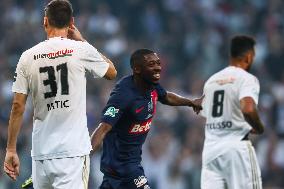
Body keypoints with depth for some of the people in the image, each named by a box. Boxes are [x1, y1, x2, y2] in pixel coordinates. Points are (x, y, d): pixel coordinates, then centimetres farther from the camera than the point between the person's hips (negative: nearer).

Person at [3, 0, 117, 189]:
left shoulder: (28, 56, 4)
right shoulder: (81, 50, -3)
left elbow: (18, 107, 3)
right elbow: (112, 72, 17)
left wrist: (11, 150, 9)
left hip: (41, 151, 3)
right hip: (73, 150, -3)